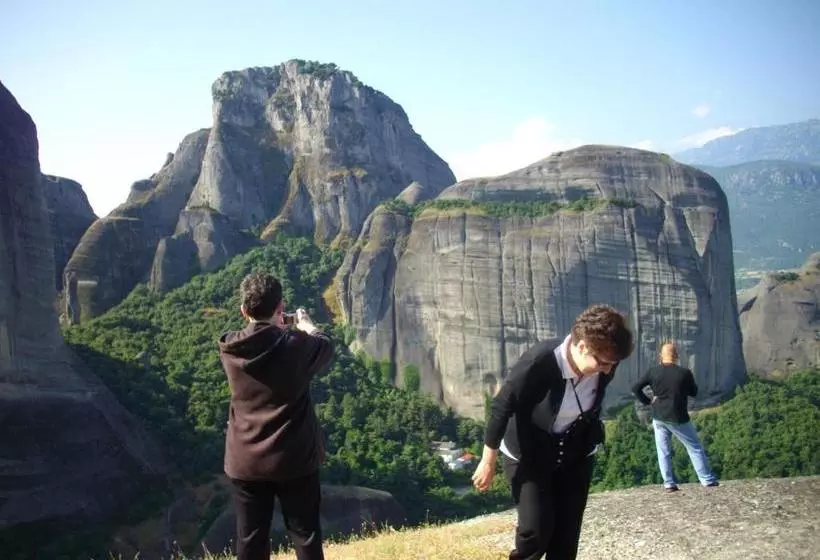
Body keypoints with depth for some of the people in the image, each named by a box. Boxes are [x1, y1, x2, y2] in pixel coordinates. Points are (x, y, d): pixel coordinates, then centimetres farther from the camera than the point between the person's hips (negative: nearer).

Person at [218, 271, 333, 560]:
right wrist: (306, 325, 26)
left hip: (246, 462, 2)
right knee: (305, 534, 14)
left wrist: (274, 329, 29)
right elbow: (326, 346, 7)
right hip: (295, 459, -2)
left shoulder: (229, 348, -9)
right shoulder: (296, 345, -16)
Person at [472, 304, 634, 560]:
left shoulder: (603, 366, -18)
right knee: (536, 528, -12)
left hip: (575, 455, 5)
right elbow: (501, 407, -21)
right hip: (528, 455, -4)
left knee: (567, 534, 5)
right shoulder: (538, 362, -33)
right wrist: (488, 462, -12)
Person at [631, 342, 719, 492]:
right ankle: (707, 480, 17)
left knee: (664, 451, 9)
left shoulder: (653, 372, -7)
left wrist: (647, 401, 4)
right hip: (678, 418, -2)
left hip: (659, 418, 2)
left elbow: (635, 388, -6)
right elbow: (694, 392, 4)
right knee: (695, 448, 12)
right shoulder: (685, 373, -12)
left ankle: (669, 484, 7)